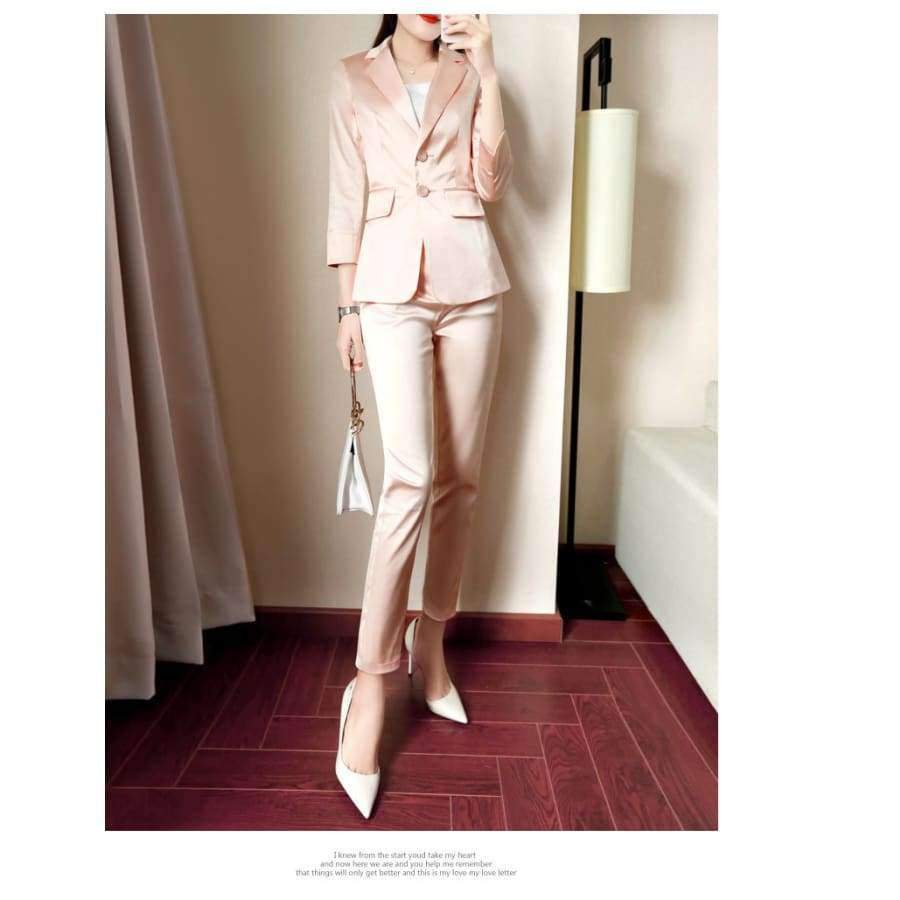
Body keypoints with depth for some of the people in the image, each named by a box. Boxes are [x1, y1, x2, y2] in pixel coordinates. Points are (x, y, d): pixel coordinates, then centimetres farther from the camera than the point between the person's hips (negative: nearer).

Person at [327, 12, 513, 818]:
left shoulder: (471, 77, 16)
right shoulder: (353, 79, 12)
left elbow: (492, 184, 3)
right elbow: (347, 198, 7)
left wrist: (487, 73, -1)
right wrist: (346, 306, 1)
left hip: (472, 281, 3)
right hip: (391, 284, -3)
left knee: (461, 475, 2)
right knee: (411, 475, -17)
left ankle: (431, 638, 18)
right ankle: (371, 681, -8)